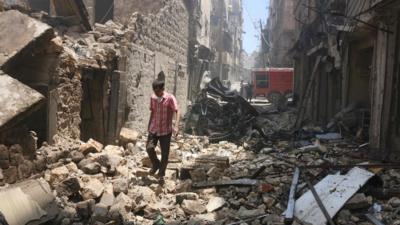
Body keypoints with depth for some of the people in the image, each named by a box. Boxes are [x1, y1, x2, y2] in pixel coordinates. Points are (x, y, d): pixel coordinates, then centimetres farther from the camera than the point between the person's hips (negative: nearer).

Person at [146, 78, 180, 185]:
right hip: (153, 129, 4)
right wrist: (149, 125, 19)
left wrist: (176, 126, -30)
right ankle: (156, 164, 18)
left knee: (165, 154, 1)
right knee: (149, 148, -11)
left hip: (166, 130, -3)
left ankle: (161, 175, 19)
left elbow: (176, 112, -18)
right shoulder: (152, 98, 2)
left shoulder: (170, 98, -12)